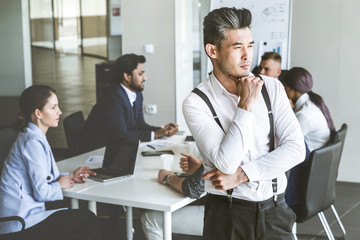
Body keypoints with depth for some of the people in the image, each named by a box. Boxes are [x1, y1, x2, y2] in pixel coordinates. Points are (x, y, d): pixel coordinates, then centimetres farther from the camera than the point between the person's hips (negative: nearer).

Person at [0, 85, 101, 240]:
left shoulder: (35, 137, 12)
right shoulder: (33, 142, -19)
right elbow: (41, 192, -20)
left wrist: (70, 176, 9)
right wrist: (59, 185, -1)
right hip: (21, 225, -10)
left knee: (86, 217, 4)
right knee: (88, 221, -8)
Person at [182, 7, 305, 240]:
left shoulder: (272, 87, -1)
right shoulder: (196, 103, -11)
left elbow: (296, 148, -9)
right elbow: (227, 163, -21)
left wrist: (242, 174, -16)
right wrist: (246, 105, -19)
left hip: (275, 210, 3)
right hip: (228, 214, -2)